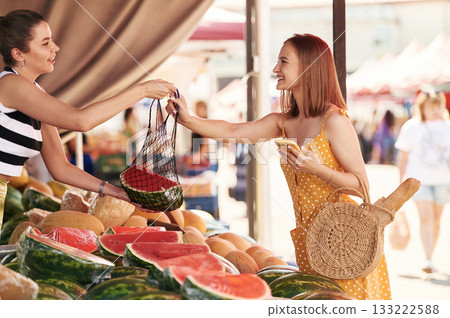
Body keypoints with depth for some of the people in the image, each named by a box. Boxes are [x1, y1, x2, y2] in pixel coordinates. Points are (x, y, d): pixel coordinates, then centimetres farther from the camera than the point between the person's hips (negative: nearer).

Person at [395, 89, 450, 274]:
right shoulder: (411, 127, 1)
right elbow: (403, 156, 6)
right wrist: (402, 181, 5)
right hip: (419, 179, -2)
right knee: (426, 217, -14)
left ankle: (430, 257, 23)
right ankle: (428, 260, -16)